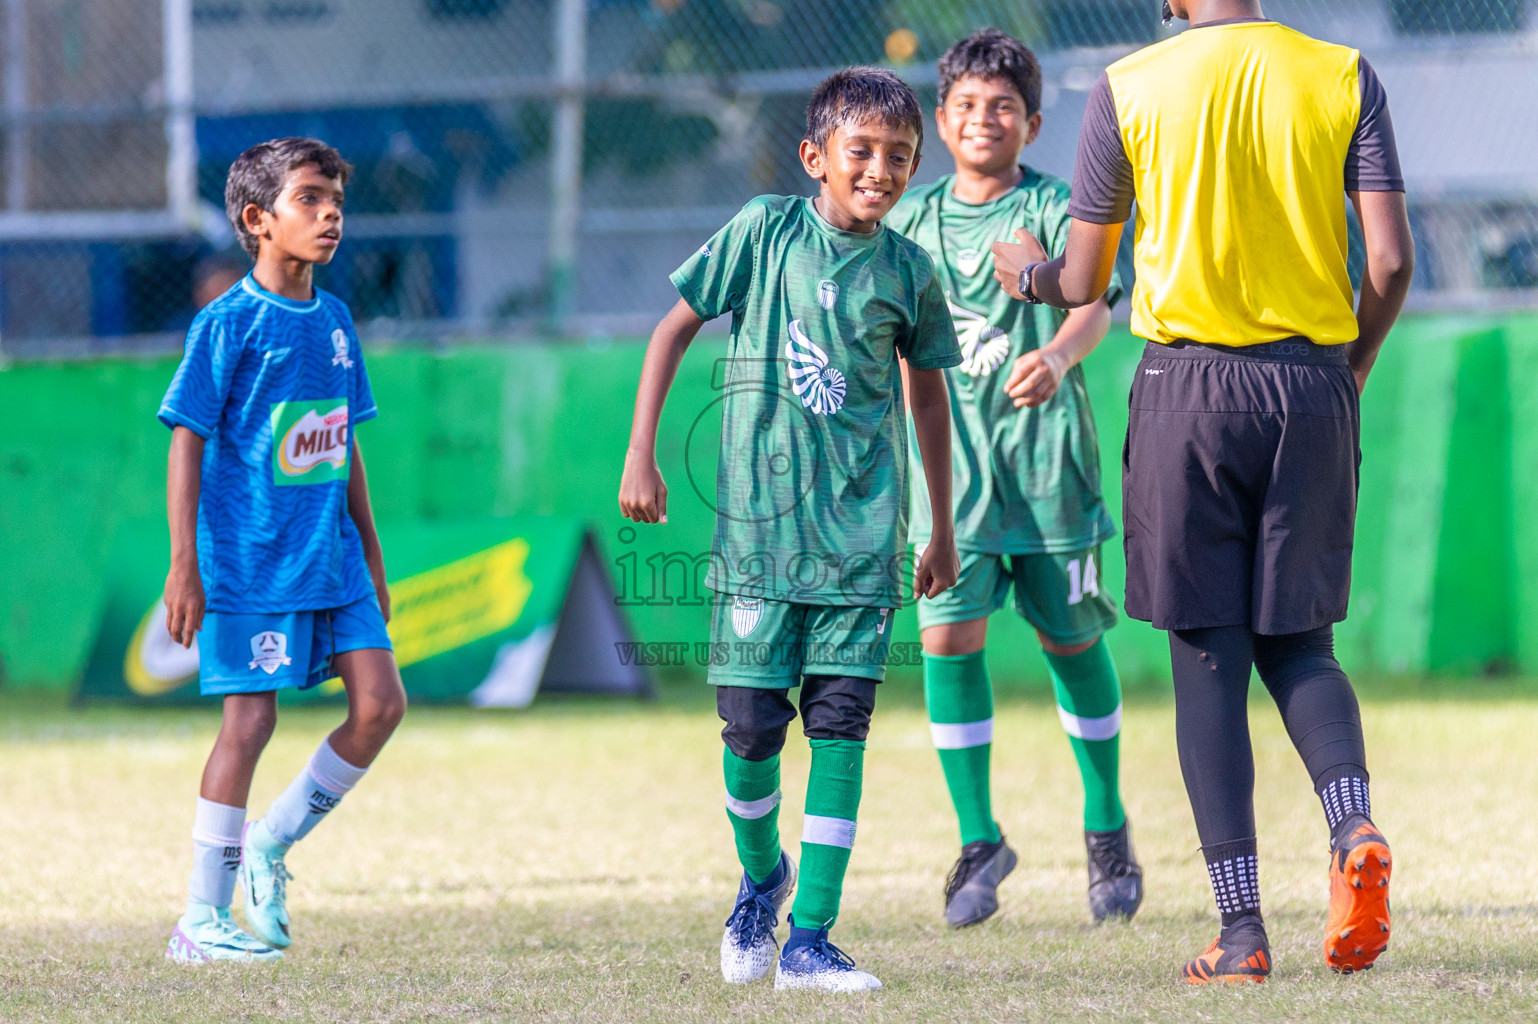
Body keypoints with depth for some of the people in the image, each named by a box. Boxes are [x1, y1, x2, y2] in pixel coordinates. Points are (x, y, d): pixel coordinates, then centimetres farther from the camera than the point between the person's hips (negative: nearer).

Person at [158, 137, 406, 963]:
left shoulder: (333, 321, 11)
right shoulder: (229, 324, -9)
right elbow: (187, 442, -10)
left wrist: (370, 555, 20)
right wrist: (184, 567, -15)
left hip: (331, 555, 7)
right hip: (250, 558, -7)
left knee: (380, 703, -2)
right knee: (249, 719, -6)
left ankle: (272, 843, 15)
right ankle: (202, 919, 1)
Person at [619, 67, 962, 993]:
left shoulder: (907, 272, 4)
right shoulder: (767, 231, -3)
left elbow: (926, 392, 17)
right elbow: (676, 328, 4)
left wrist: (943, 528, 21)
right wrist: (641, 455, -2)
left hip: (862, 533, 1)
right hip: (759, 524, -1)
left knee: (840, 724, -7)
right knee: (751, 722, -1)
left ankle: (810, 939, -6)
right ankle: (761, 875, 29)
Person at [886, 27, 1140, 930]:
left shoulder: (1055, 210, -4)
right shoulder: (912, 219, 8)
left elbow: (1093, 302, -20)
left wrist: (1057, 355, -40)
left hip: (1047, 456, -2)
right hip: (950, 458, 2)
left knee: (1072, 638, 7)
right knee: (950, 637, -9)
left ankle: (1107, 824, 26)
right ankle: (980, 839, 2)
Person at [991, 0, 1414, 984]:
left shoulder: (1128, 89, -1)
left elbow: (1084, 283, 4)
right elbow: (1392, 260, -4)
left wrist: (1029, 273, 28)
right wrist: (1350, 369, 13)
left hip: (1189, 389, -2)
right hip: (1312, 385, 2)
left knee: (1209, 660, 3)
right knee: (1299, 642, 14)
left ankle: (1242, 929, -2)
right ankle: (1355, 830, -15)